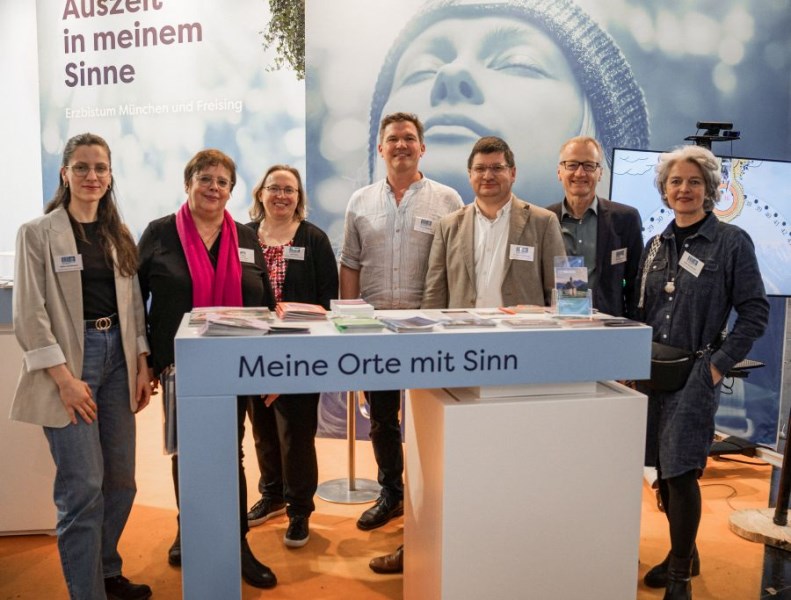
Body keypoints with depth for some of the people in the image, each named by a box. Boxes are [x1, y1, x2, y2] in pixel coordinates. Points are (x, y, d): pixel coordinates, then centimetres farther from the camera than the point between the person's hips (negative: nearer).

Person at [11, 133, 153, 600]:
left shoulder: (119, 234, 11)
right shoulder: (38, 233, -4)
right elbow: (29, 313, -8)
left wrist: (142, 365, 6)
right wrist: (64, 377, -14)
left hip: (117, 356, 5)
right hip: (69, 360, -5)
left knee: (121, 480, 12)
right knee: (84, 487, -4)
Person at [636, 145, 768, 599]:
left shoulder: (732, 242, -5)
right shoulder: (657, 245, 11)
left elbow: (755, 313, -6)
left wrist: (718, 365, -12)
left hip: (696, 375, -5)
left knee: (681, 472, -5)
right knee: (662, 469, 12)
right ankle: (683, 553, 32)